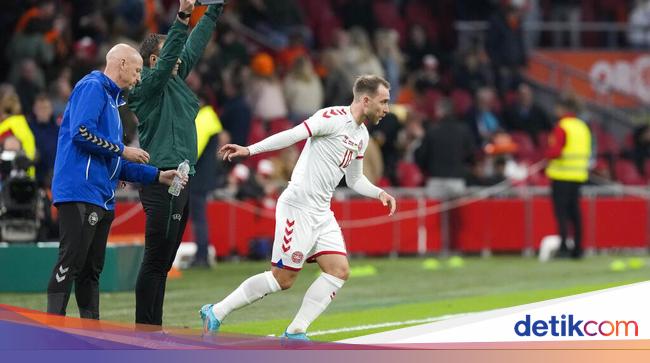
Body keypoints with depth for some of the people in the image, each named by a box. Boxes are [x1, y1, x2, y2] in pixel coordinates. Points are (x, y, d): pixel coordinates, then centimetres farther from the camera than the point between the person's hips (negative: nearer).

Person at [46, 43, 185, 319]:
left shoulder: (112, 100, 26)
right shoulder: (92, 87, -3)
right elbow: (81, 132, -19)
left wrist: (157, 176, 23)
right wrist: (122, 150, -9)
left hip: (102, 199, 10)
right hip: (80, 191, -10)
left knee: (91, 269, 9)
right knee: (71, 262, -14)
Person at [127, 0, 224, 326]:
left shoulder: (175, 81, 16)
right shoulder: (149, 85, -8)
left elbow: (194, 47, 25)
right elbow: (168, 57, -24)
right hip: (162, 183, -10)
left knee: (163, 262, 11)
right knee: (156, 260, -10)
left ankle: (153, 332, 14)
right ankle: (144, 332, -9)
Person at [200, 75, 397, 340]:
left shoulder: (362, 136, 15)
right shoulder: (334, 117, -12)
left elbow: (354, 179, 27)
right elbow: (293, 135, -21)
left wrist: (379, 193, 11)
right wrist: (250, 150, -28)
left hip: (321, 213, 9)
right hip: (298, 206, -9)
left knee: (339, 271, -5)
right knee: (282, 278, -6)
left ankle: (295, 332, -2)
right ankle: (216, 312, 6)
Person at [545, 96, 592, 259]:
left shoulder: (562, 127, -12)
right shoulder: (583, 127, 12)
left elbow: (555, 152, -19)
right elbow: (587, 152, 17)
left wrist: (548, 153, 1)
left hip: (562, 174, -7)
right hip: (579, 175, 7)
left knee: (561, 211, -7)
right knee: (574, 212, 12)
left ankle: (563, 247, -16)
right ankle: (577, 249, 11)